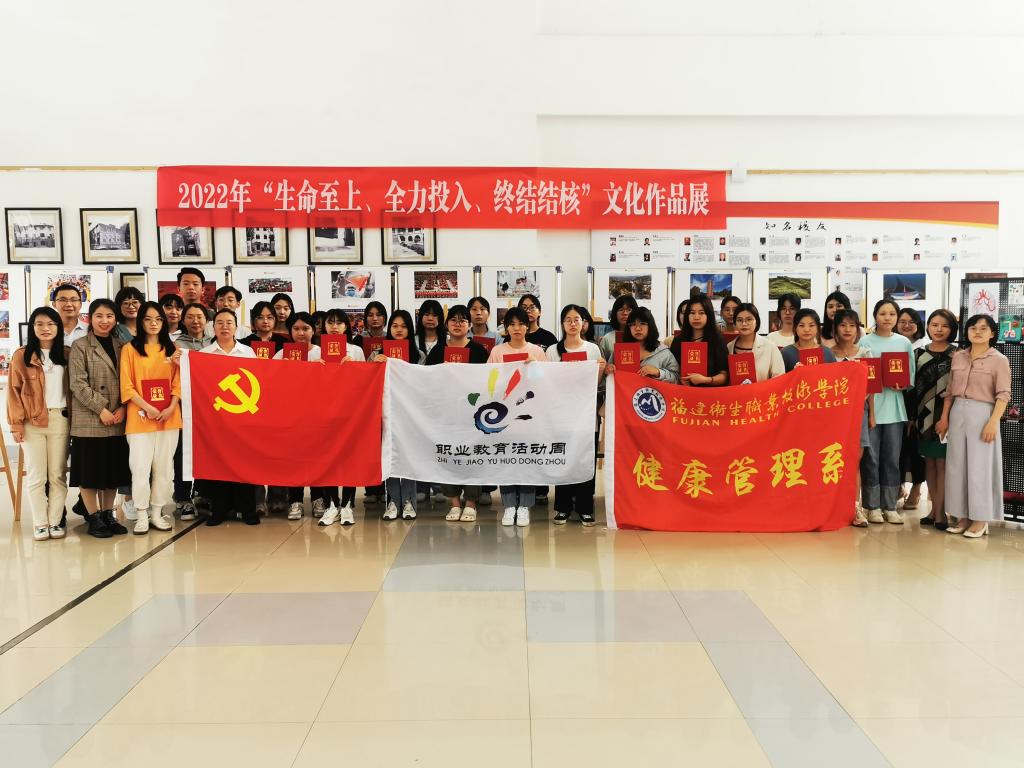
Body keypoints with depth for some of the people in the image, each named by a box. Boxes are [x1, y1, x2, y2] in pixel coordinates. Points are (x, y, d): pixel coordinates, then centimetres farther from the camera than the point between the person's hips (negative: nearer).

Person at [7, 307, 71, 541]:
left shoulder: (66, 355, 7)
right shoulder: (21, 356, 1)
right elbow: (14, 391, -1)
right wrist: (16, 424, -7)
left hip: (60, 421, 2)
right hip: (32, 423, -2)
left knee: (58, 475, 5)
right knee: (36, 476, 4)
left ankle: (55, 521, 13)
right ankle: (40, 524, 11)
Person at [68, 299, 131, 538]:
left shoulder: (121, 346, 12)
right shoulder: (80, 346, 0)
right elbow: (78, 384, -9)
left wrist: (123, 408, -5)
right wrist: (101, 409, -14)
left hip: (117, 420, 4)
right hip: (89, 420, -4)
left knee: (114, 468, 9)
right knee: (90, 469, 0)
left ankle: (108, 514, 20)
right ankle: (93, 517, 11)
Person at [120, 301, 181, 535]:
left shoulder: (171, 349, 11)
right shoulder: (130, 349, 2)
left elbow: (178, 382, 7)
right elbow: (127, 386, -3)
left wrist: (171, 407, -8)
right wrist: (148, 408, -14)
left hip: (169, 417, 3)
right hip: (140, 417, -3)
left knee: (164, 467, 7)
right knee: (140, 468, -3)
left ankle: (157, 512, 16)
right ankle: (141, 515, 7)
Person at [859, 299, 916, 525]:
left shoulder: (904, 343, 9)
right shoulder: (865, 342, 1)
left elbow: (910, 376, 10)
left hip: (894, 407, 3)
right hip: (870, 405, -2)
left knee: (892, 458, 6)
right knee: (871, 457, 0)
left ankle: (890, 506, 15)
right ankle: (873, 506, 9)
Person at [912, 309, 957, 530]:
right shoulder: (918, 353, 8)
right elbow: (913, 386, 9)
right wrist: (911, 416, 6)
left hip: (947, 415, -3)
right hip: (924, 416, 4)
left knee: (942, 462, -1)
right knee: (929, 461, 9)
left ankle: (940, 510, 6)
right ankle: (935, 507, 17)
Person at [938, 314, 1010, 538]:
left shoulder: (999, 360, -3)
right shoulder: (958, 357, 10)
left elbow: (1003, 395, -8)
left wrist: (993, 422, -17)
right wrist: (944, 417, 9)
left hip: (982, 414, -5)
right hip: (957, 413, 5)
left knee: (980, 467, -1)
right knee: (956, 466, 6)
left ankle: (980, 519, 8)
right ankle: (963, 516, 15)